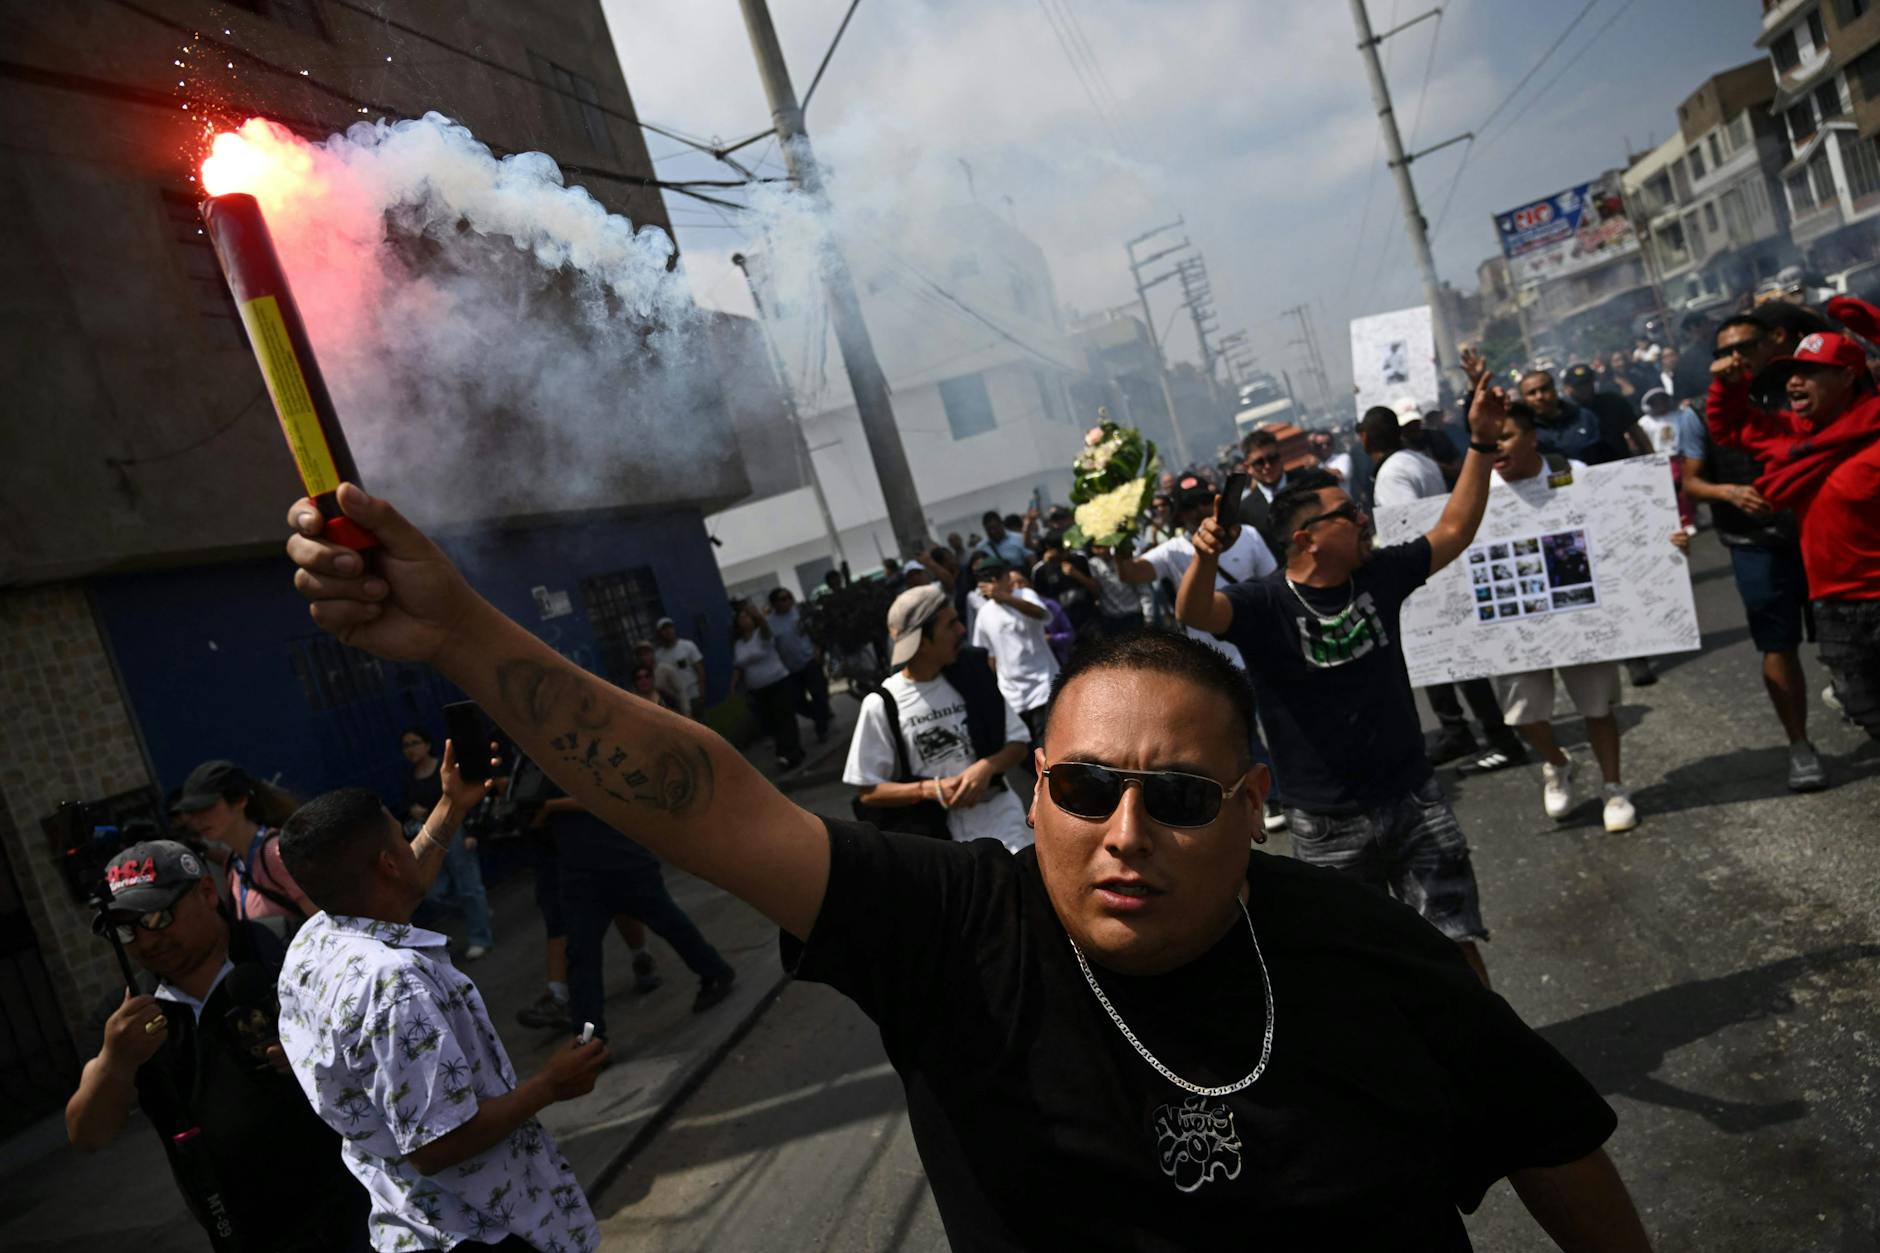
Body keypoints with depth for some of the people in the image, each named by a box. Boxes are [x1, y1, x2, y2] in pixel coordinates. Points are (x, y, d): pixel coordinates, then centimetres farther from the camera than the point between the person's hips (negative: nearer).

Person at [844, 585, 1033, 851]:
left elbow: (1018, 743, 6)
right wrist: (932, 790, -18)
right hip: (936, 834, -2)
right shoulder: (882, 704, -9)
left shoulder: (973, 676, 0)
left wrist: (987, 766, -15)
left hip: (999, 818, 2)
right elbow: (869, 793, -5)